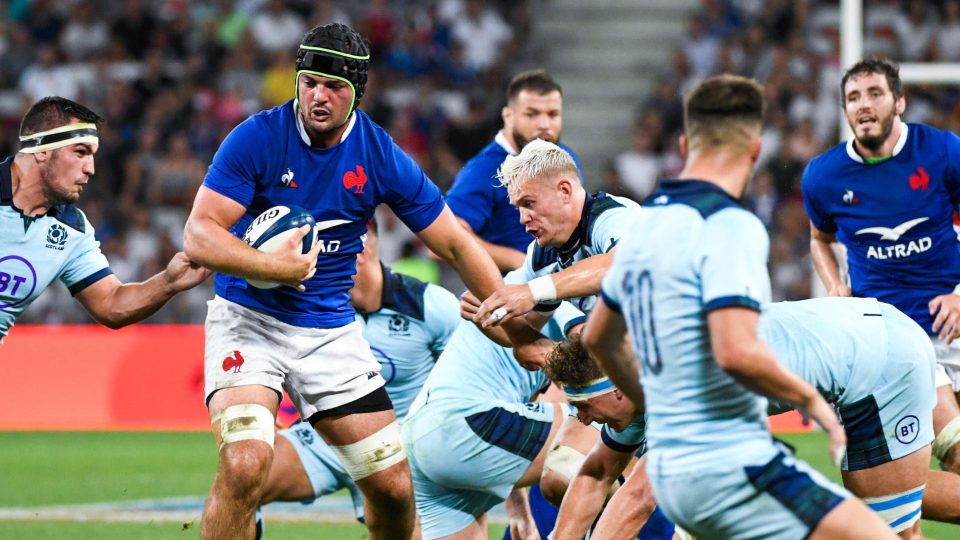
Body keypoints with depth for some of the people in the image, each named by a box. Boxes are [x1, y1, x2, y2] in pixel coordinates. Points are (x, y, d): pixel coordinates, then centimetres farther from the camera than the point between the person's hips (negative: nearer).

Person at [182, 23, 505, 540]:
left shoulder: (381, 157, -5)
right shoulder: (256, 138, -13)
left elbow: (456, 246, 3)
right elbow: (198, 235, -16)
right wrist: (272, 266, -30)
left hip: (332, 331, 3)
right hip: (248, 319, -3)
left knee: (393, 486, 2)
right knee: (245, 466, -26)